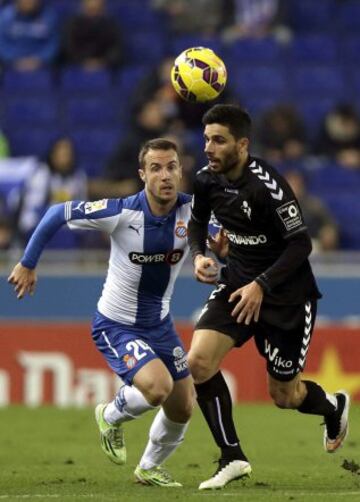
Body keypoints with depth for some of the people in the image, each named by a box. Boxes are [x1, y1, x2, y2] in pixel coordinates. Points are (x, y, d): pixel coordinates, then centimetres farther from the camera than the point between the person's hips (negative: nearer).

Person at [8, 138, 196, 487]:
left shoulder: (191, 210, -14)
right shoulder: (121, 213, -24)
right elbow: (57, 214, -13)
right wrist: (27, 264, -7)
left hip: (159, 324, 5)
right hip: (116, 325, -5)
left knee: (183, 409, 10)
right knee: (157, 386, -27)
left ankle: (149, 468, 39)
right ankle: (112, 417, 8)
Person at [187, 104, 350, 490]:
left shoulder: (267, 186, -26)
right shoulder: (207, 180, -5)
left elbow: (300, 244, -22)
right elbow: (197, 221, 16)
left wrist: (261, 285, -28)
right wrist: (199, 255, -4)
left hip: (286, 294, -6)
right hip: (238, 282, 6)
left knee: (283, 395, 5)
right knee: (199, 363, -16)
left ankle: (334, 406, 42)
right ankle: (232, 458, -4)